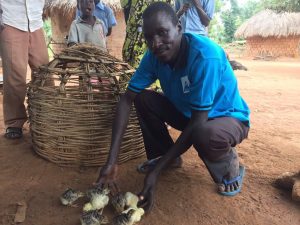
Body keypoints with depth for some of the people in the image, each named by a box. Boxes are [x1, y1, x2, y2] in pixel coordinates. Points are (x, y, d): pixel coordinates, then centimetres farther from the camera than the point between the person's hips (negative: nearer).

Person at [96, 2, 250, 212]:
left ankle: (231, 167, -3)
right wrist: (112, 160, -25)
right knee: (143, 99, -10)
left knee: (205, 134, -40)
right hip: (188, 112, 6)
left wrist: (157, 171, -32)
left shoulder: (206, 56, -33)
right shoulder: (154, 55, -14)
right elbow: (127, 99, -16)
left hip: (228, 117, -5)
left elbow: (198, 123, -32)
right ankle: (164, 156, 9)